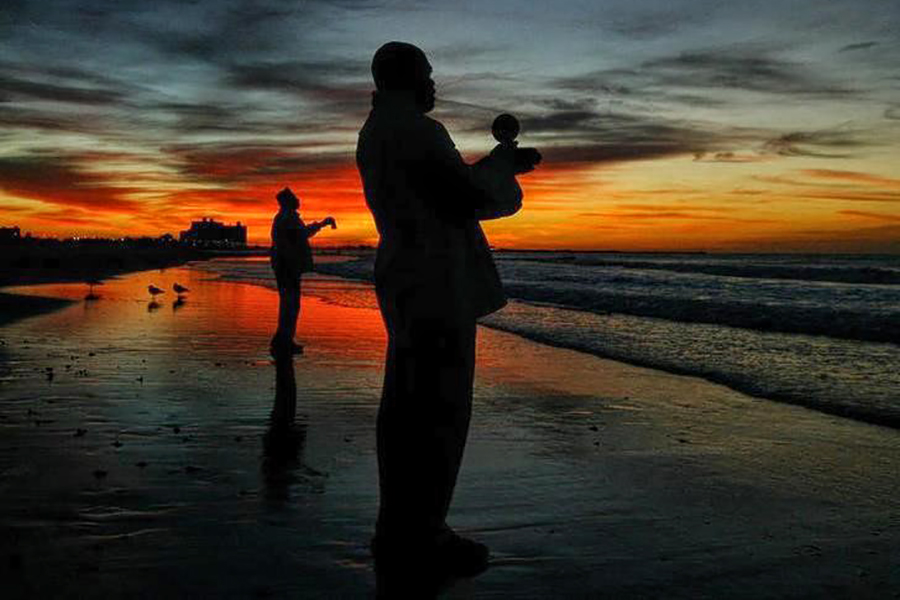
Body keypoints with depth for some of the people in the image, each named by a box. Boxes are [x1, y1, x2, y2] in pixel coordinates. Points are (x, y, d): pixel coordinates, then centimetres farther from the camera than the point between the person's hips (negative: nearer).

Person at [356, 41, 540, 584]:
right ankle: (420, 539, 0)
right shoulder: (419, 131, -13)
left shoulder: (375, 136, 19)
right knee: (441, 413, -6)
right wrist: (503, 165, 3)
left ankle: (400, 530, 17)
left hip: (407, 284, 10)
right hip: (438, 286, -10)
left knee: (407, 410, 10)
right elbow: (471, 197, -16)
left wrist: (496, 166, 26)